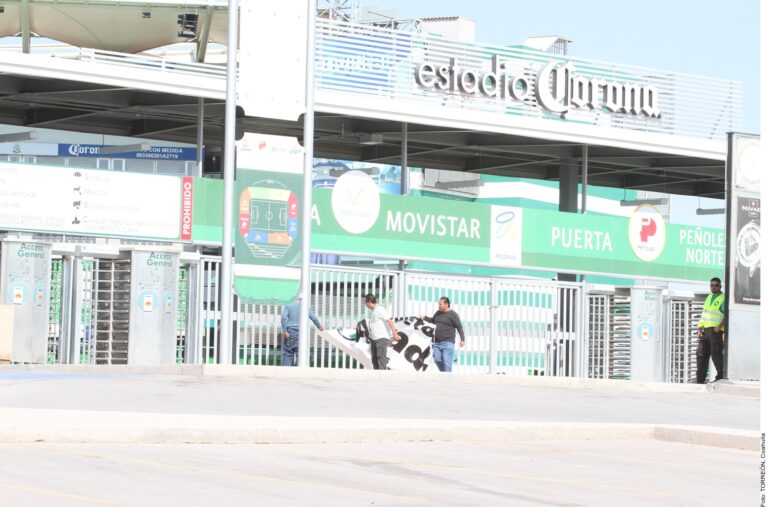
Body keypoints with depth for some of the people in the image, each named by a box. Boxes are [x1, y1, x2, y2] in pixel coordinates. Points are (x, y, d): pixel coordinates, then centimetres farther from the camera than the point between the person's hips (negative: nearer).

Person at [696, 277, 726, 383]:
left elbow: (726, 316, -12)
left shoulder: (724, 298, -5)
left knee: (716, 354, -8)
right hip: (705, 330, 8)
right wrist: (700, 328, 13)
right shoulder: (709, 297, 18)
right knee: (701, 354, 8)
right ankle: (700, 380, 12)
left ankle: (720, 377, 0)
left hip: (715, 330, -8)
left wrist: (719, 327, -22)